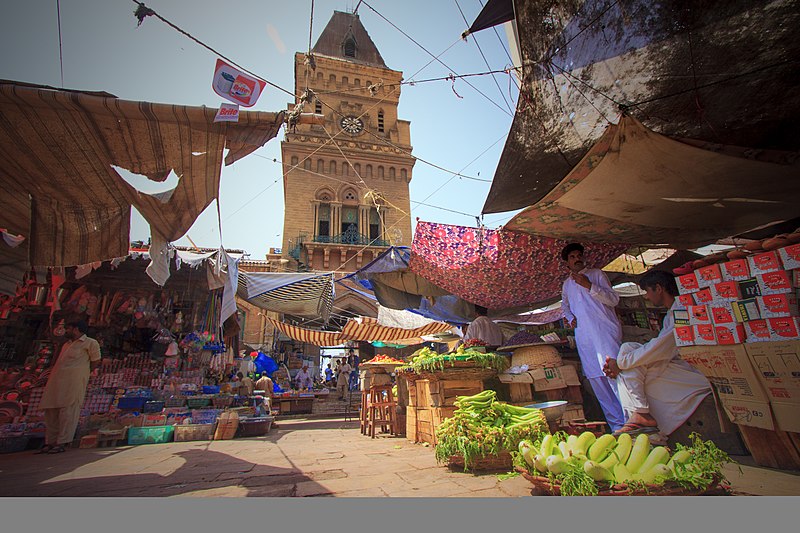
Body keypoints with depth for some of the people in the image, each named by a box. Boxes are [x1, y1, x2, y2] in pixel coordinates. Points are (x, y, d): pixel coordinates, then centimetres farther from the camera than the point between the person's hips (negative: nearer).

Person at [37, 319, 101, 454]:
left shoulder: (90, 343, 4)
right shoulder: (67, 344, 27)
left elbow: (96, 362, 0)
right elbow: (60, 363, 29)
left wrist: (82, 374, 0)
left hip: (73, 381, -8)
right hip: (56, 381, 8)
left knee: (67, 410, -11)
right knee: (50, 410, 6)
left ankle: (62, 443, -10)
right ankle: (50, 443, 11)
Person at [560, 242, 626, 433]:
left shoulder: (596, 274, 6)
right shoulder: (566, 284, 19)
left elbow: (614, 299, -2)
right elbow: (565, 305, 33)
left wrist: (589, 286, -12)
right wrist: (570, 317, 12)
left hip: (605, 330, -4)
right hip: (583, 335, 5)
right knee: (595, 378, 3)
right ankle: (617, 423, 12)